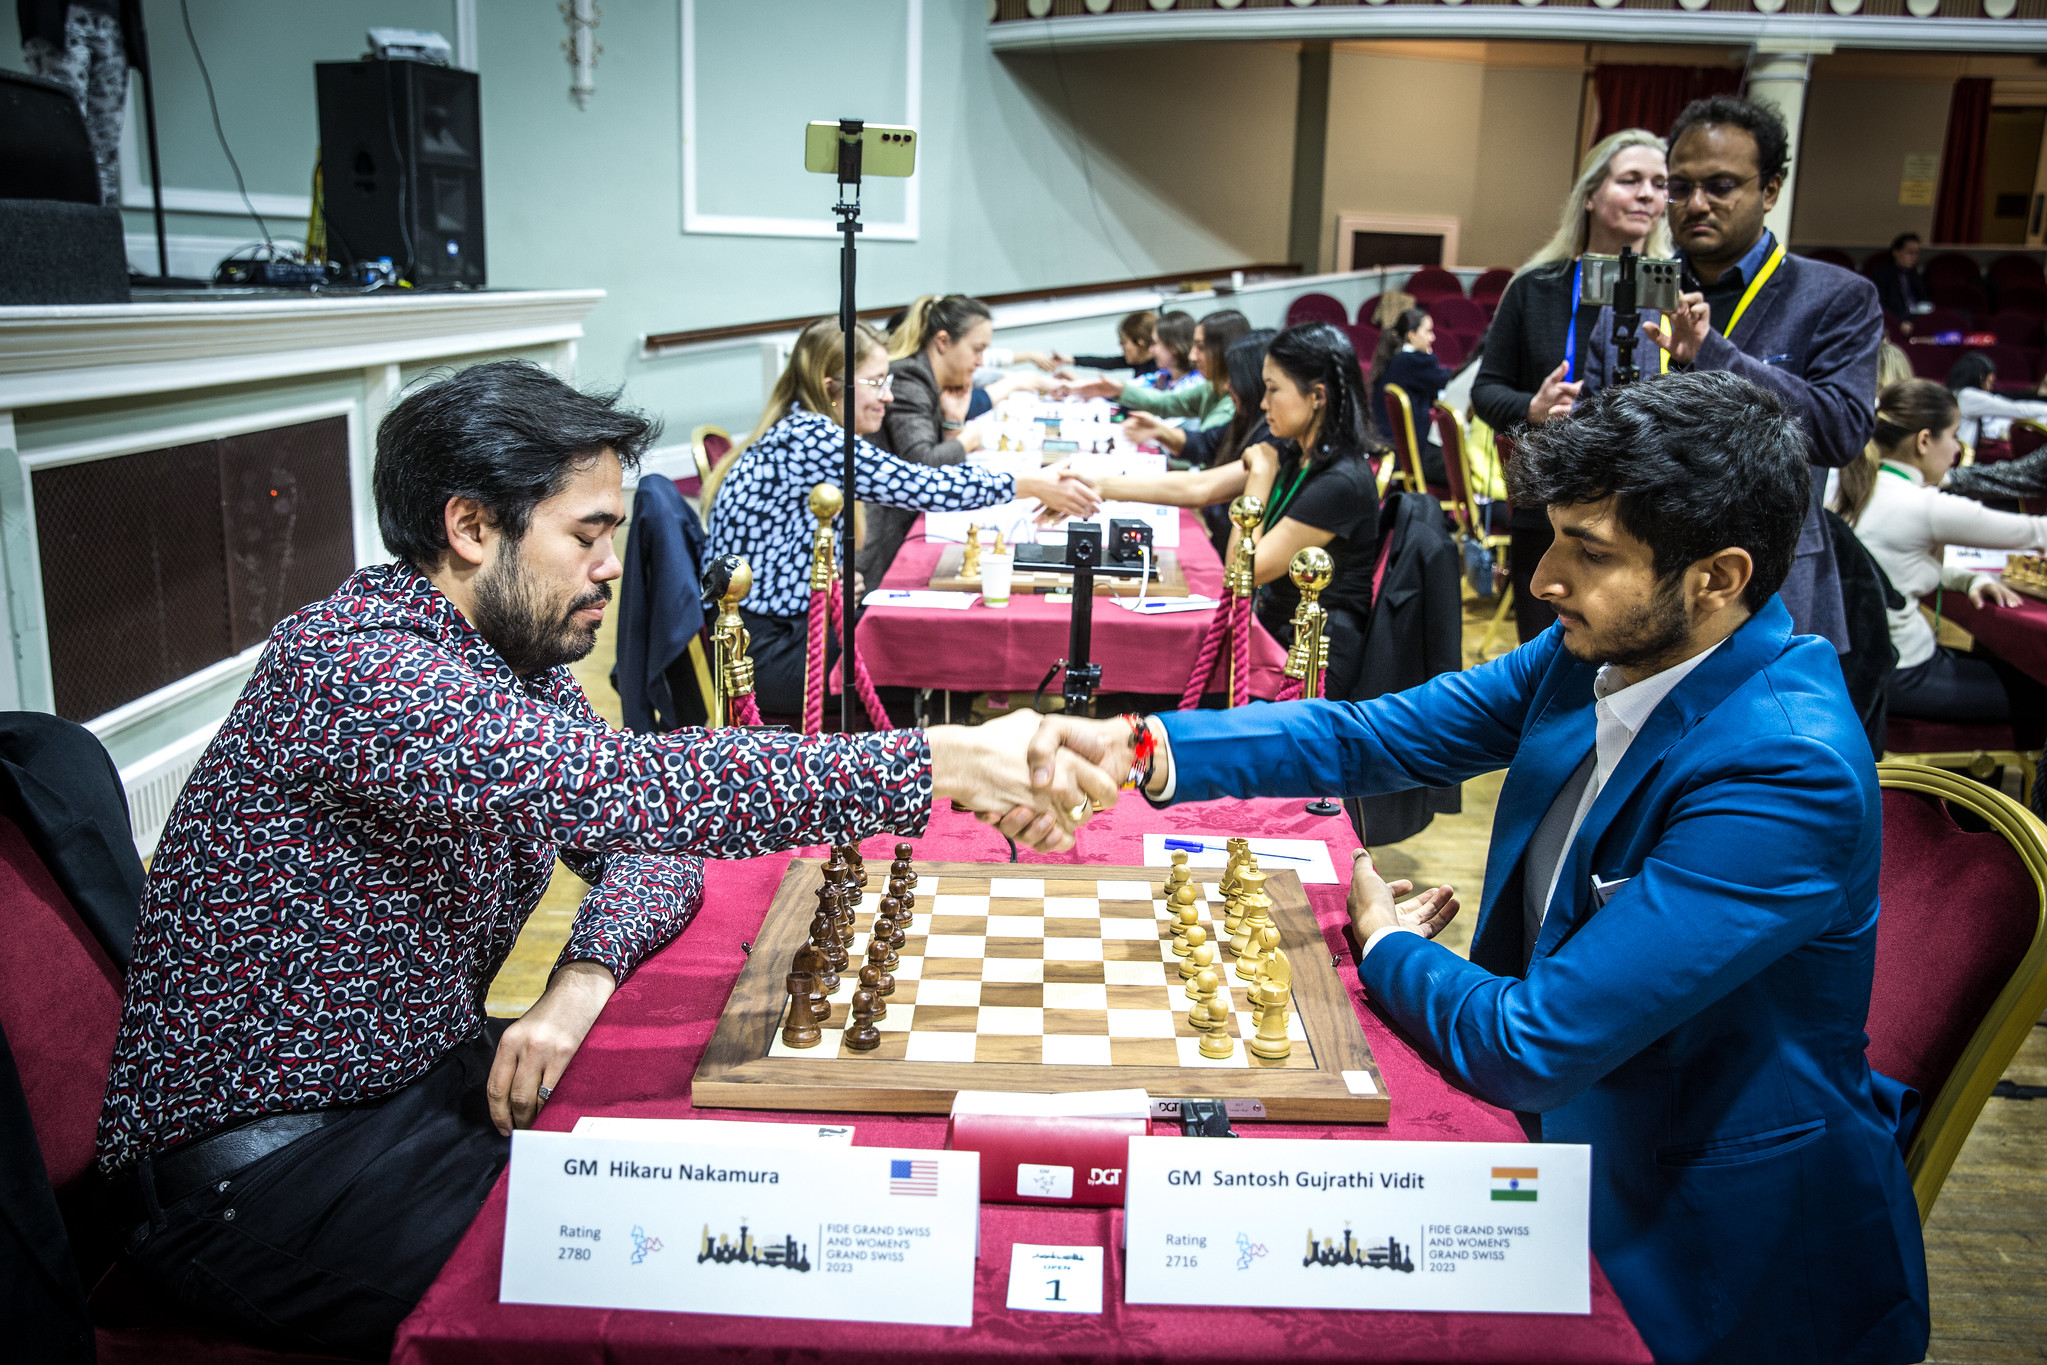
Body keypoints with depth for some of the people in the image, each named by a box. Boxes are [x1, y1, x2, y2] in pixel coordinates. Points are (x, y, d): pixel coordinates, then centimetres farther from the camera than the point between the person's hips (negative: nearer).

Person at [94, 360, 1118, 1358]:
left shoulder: (519, 655, 4)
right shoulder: (352, 662, -27)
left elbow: (646, 843, 2)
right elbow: (625, 787, -40)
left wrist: (584, 978, -20)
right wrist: (943, 762, -38)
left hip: (429, 1076, 8)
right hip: (256, 1169, -8)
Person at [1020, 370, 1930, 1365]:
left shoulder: (1786, 773, -32)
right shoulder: (1600, 648, -7)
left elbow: (1531, 1047, -32)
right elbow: (1375, 734, -2)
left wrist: (1382, 942, -11)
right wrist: (1136, 747, -14)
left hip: (1699, 1236, -6)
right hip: (1565, 1111, 7)